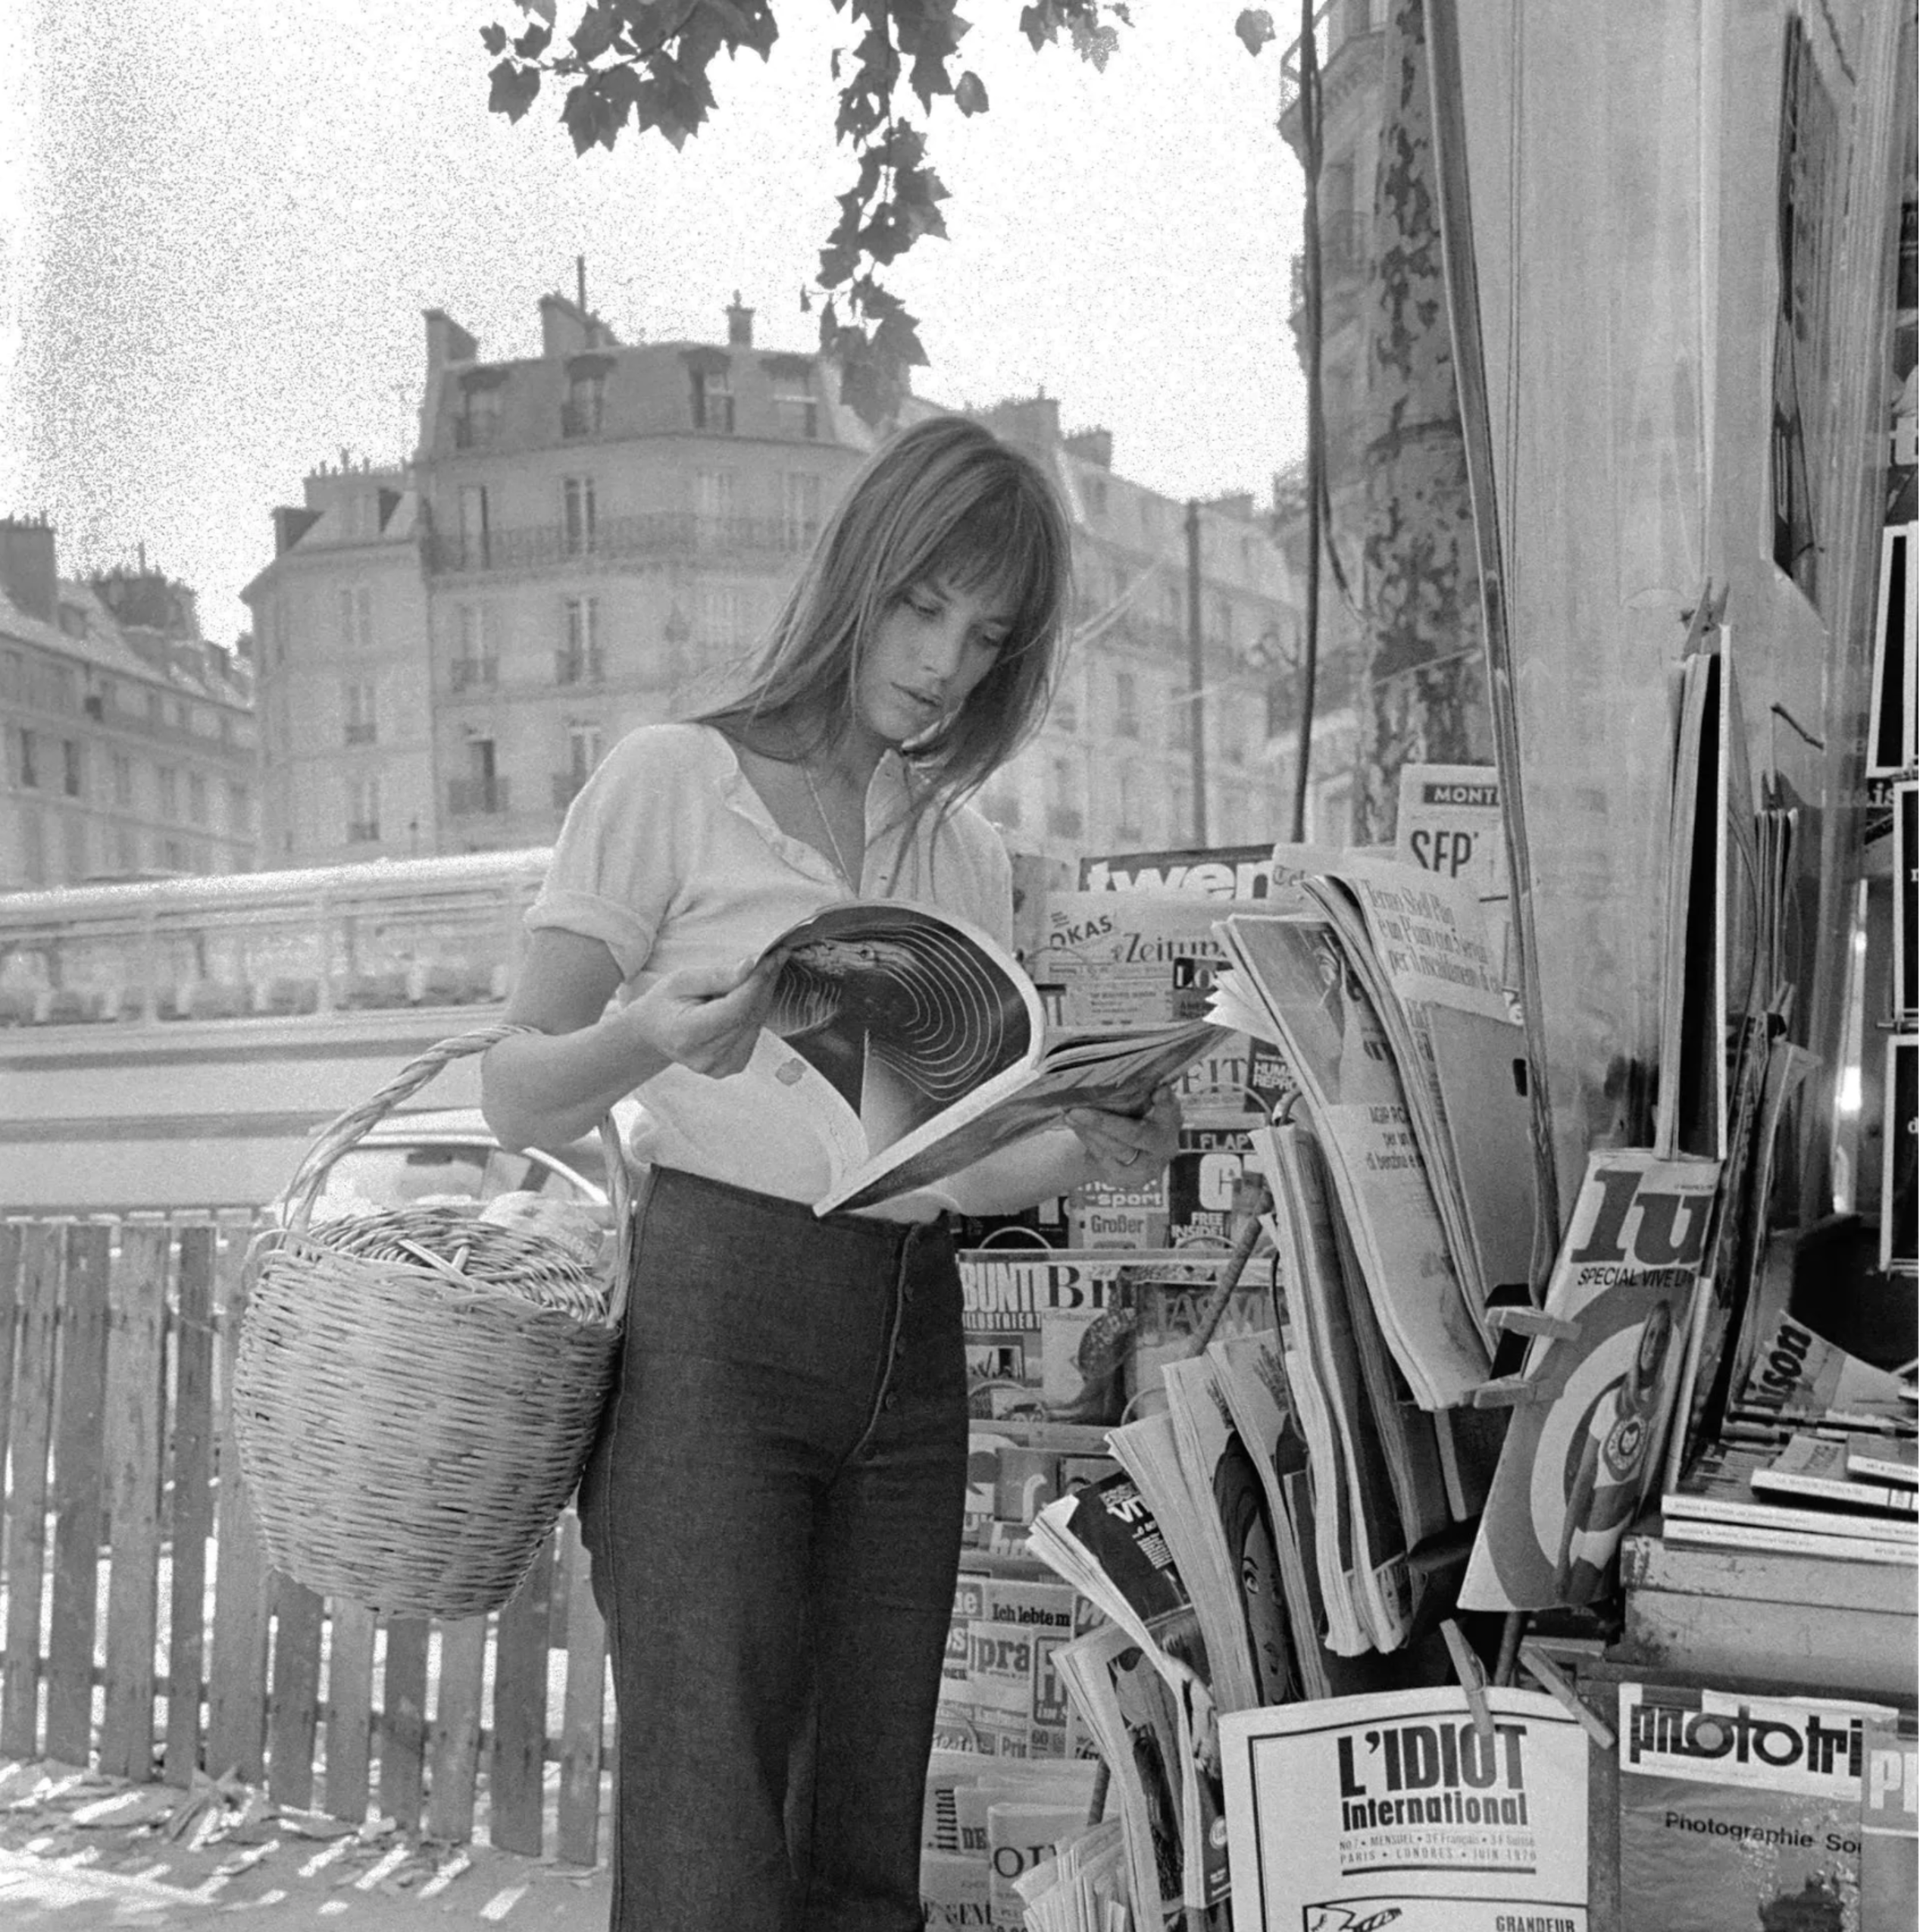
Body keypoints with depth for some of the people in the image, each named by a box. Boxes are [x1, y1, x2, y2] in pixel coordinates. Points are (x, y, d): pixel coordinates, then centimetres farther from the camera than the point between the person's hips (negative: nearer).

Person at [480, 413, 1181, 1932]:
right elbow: (518, 1098, -2)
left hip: (911, 1340, 5)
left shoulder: (967, 851, 16)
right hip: (714, 1310, -5)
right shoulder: (677, 781, 0)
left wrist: (1089, 1153, -3)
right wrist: (657, 1040, -22)